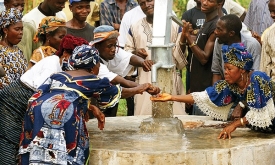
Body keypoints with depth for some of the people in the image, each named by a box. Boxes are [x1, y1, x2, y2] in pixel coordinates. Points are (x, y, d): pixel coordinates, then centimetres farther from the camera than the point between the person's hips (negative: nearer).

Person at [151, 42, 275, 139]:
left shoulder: (258, 79, -26)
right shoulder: (230, 85, -8)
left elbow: (259, 112, -25)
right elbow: (203, 97, -10)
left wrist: (235, 124, -26)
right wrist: (172, 98, -16)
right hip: (256, 128, 5)